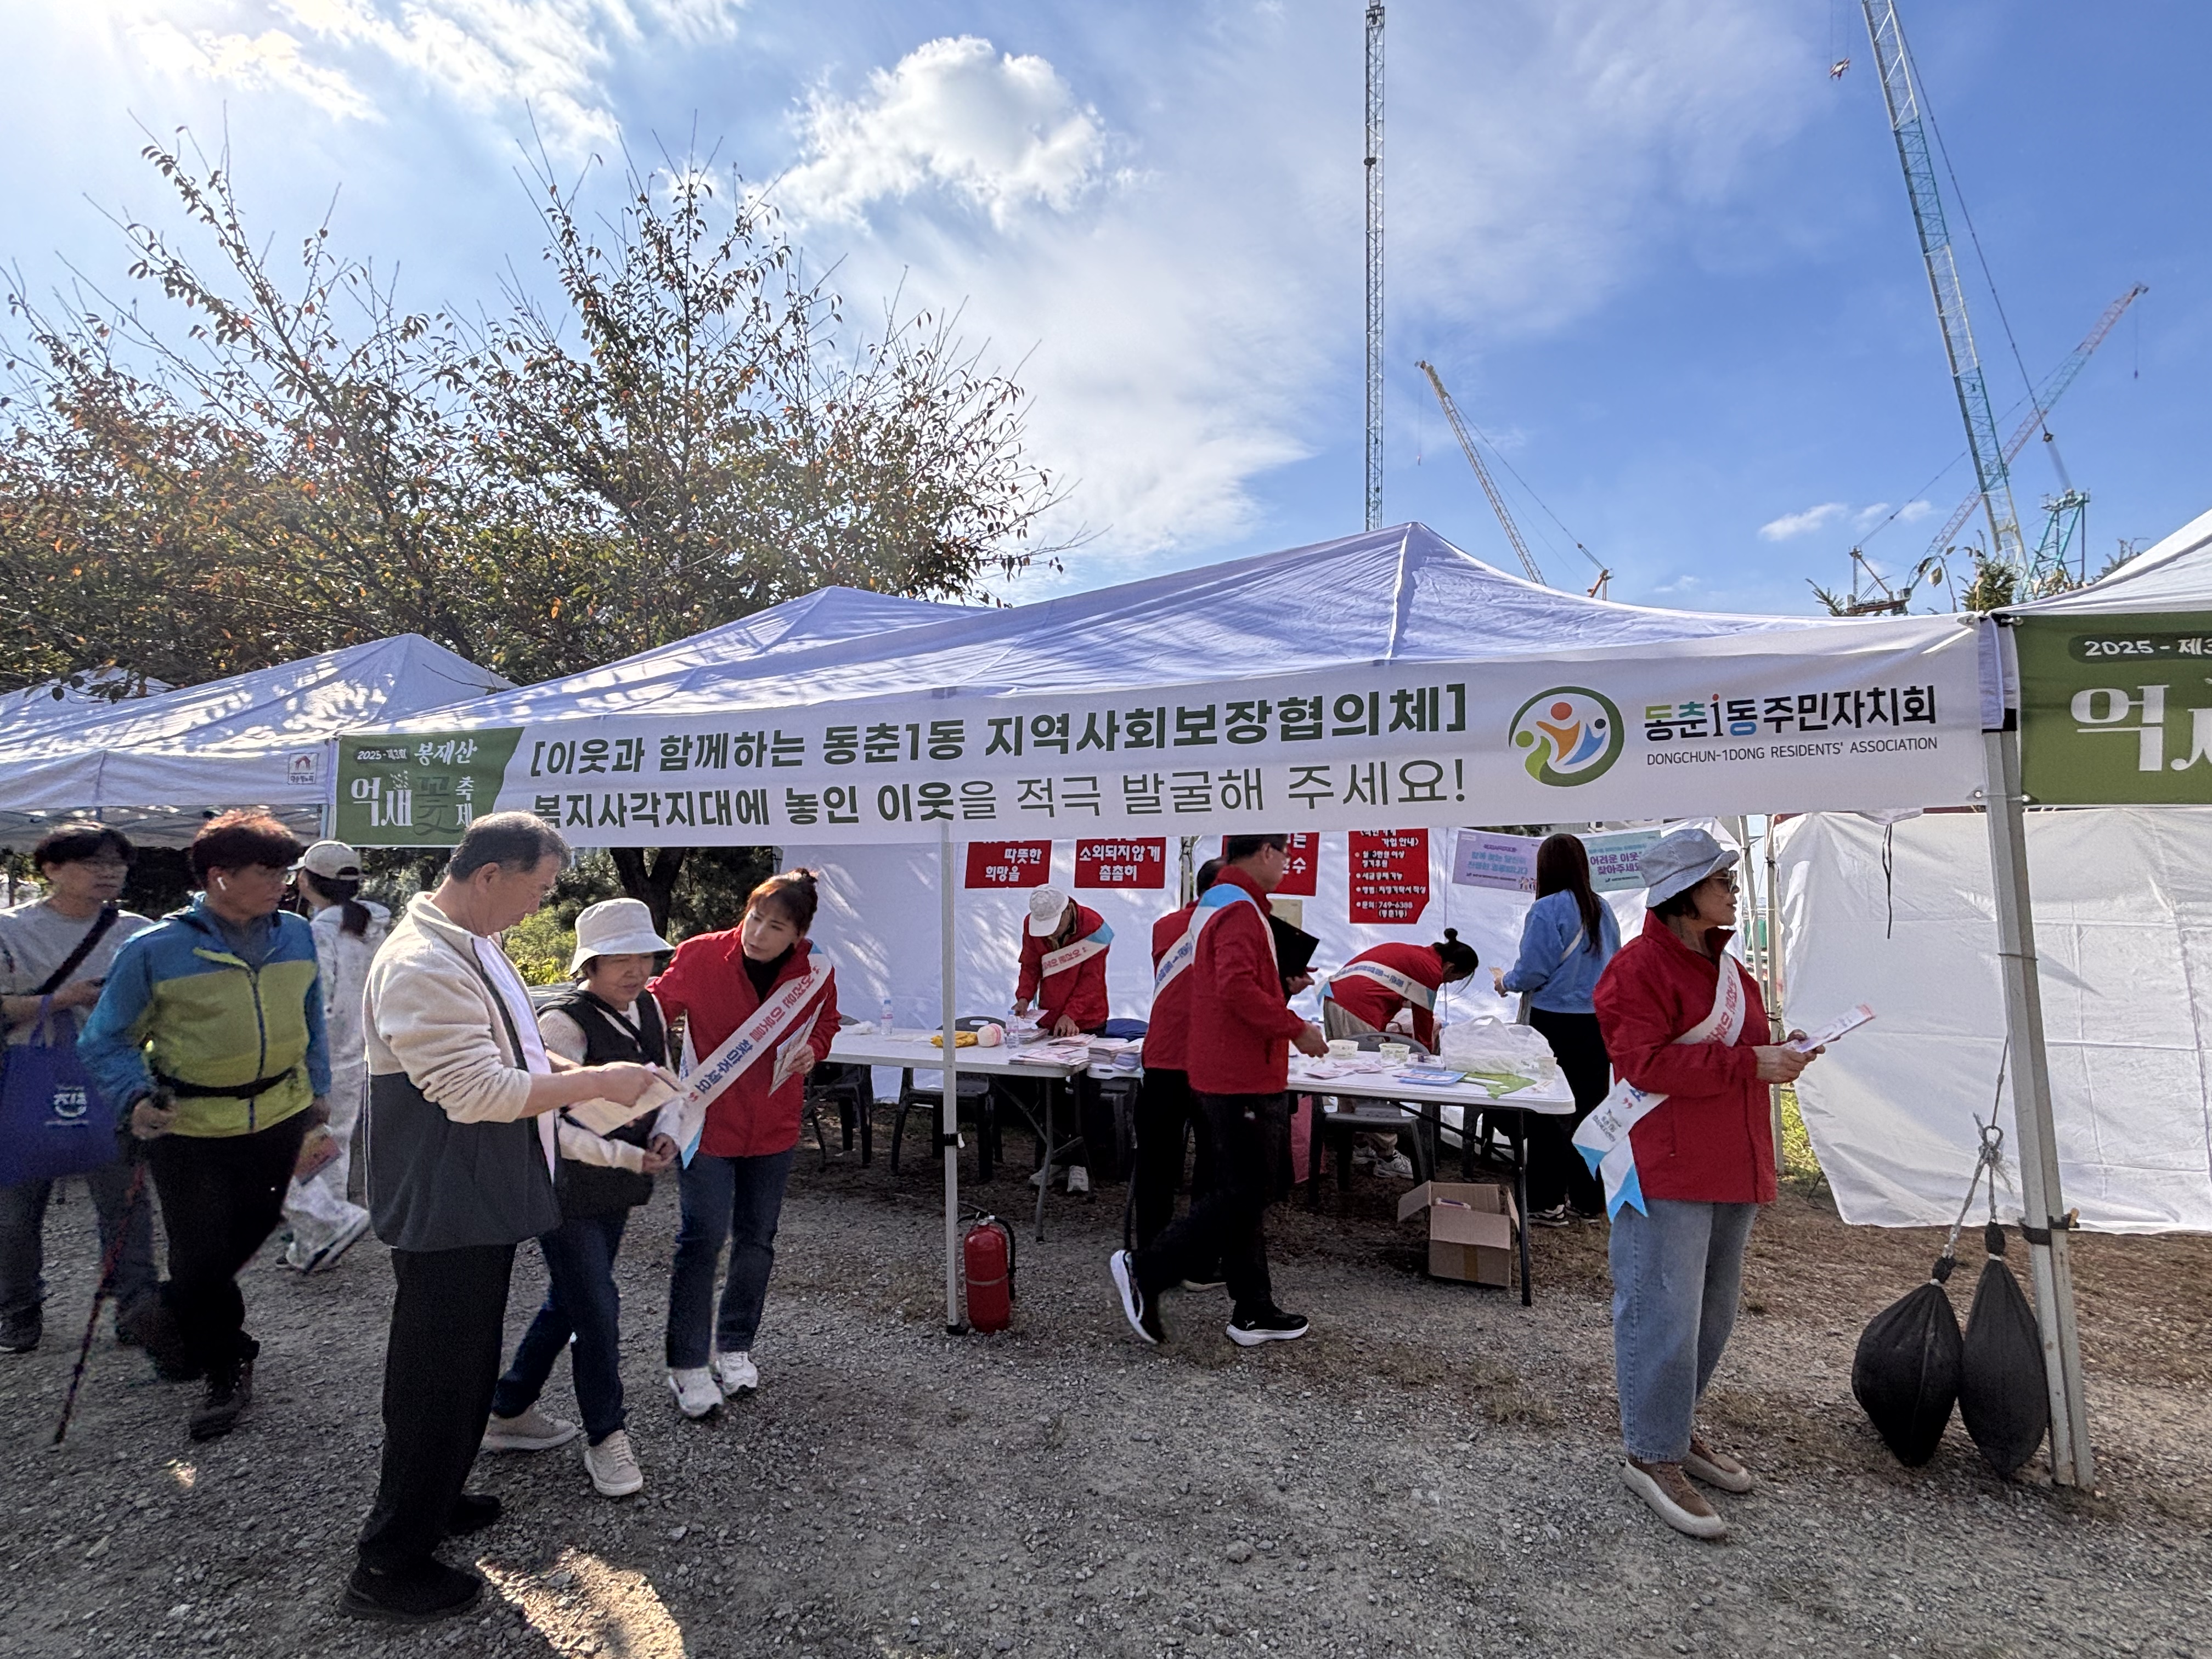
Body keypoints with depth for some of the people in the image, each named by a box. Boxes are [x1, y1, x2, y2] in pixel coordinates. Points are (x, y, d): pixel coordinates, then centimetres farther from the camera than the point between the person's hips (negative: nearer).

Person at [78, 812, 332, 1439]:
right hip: (191, 1128, -4)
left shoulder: (295, 936, -2)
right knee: (201, 1256, 4)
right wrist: (138, 1098, -22)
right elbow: (105, 1040, -7)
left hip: (279, 1119, 4)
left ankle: (175, 1317, 48)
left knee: (247, 1236, 18)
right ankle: (227, 1368, 27)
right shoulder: (156, 950, -15)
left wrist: (318, 1086, 15)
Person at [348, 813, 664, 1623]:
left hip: (481, 1199, 10)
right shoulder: (422, 965, -25)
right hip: (444, 1211, -10)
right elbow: (479, 1092, -28)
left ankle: (430, 1499, 43)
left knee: (466, 1365, 24)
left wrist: (575, 1071, 6)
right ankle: (388, 1568, 22)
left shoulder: (475, 946, 8)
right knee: (436, 1378, 5)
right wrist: (596, 1083, -21)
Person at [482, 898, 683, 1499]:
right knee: (598, 1313, 1)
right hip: (568, 1189, -8)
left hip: (616, 1189, 8)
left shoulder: (648, 1007, 1)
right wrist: (630, 1157, -22)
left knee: (568, 1304, 21)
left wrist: (665, 1134, -6)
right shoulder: (563, 1023, -21)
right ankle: (607, 1439, 20)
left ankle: (509, 1411, 40)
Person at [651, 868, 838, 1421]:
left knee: (756, 1241, 14)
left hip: (773, 1127, 3)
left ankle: (735, 1347, 34)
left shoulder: (815, 972, -9)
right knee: (703, 1240, -2)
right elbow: (660, 1004, -1)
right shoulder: (700, 956, -16)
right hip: (708, 1120, -3)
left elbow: (825, 1023, 10)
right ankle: (687, 1364, 15)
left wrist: (812, 1049, -10)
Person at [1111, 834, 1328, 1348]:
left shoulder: (1213, 904, 14)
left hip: (1226, 1074, 11)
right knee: (1244, 1197, -2)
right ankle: (1145, 1271, 3)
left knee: (1243, 1194, 15)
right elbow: (1238, 988, -30)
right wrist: (1296, 1029, -20)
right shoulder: (1240, 910, -18)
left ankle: (1253, 1311, 24)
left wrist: (1281, 983, 15)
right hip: (1244, 1080, -11)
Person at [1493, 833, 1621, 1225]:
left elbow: (1532, 972, -14)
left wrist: (1504, 982, 5)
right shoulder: (1602, 910, 7)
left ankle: (1547, 1203, 9)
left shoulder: (1547, 909, -13)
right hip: (1599, 1025, 6)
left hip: (1556, 1024, -6)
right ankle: (1588, 1200, 21)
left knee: (1549, 1115, 3)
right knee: (1590, 1111, 12)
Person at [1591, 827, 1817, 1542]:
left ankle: (1675, 1427, 34)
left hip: (1730, 1164, 10)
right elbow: (1646, 1060, -22)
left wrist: (1778, 1052, 4)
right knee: (1664, 1313, -4)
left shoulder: (1726, 966, 15)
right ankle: (1651, 1457, 9)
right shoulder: (1640, 966, -14)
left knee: (1712, 1309, 18)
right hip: (1665, 1167, -10)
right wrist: (1748, 1065, -22)